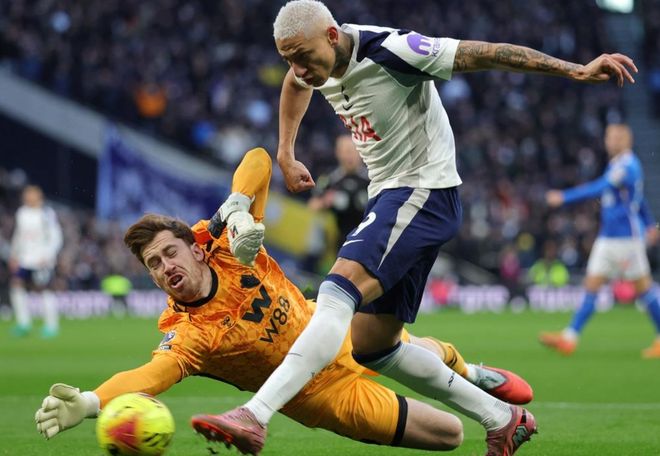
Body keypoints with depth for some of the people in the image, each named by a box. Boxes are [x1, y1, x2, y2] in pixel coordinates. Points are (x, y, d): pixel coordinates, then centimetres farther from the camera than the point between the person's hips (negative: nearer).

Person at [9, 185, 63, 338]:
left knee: (43, 290, -6)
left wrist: (47, 257, -15)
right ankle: (24, 323, 1)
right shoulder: (21, 213, 11)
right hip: (24, 260, 6)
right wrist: (14, 255, 18)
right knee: (16, 285, -6)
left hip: (43, 261, -6)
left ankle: (51, 325, 3)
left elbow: (56, 238, -7)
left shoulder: (47, 214, -7)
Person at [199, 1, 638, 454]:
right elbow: (296, 85, 30)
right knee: (371, 348, 9)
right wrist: (286, 154, 26)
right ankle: (503, 420, 17)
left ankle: (254, 417, -40)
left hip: (423, 193, -10)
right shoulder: (317, 62, 3)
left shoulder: (390, 51, -21)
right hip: (388, 196, 10)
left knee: (338, 292, -29)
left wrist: (576, 70, -22)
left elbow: (487, 53, -20)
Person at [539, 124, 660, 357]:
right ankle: (569, 338, -4)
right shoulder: (616, 165, 15)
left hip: (627, 237, -9)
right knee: (592, 285, 1)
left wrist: (564, 197, -30)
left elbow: (598, 188, -26)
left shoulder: (627, 167, -14)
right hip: (607, 238, 9)